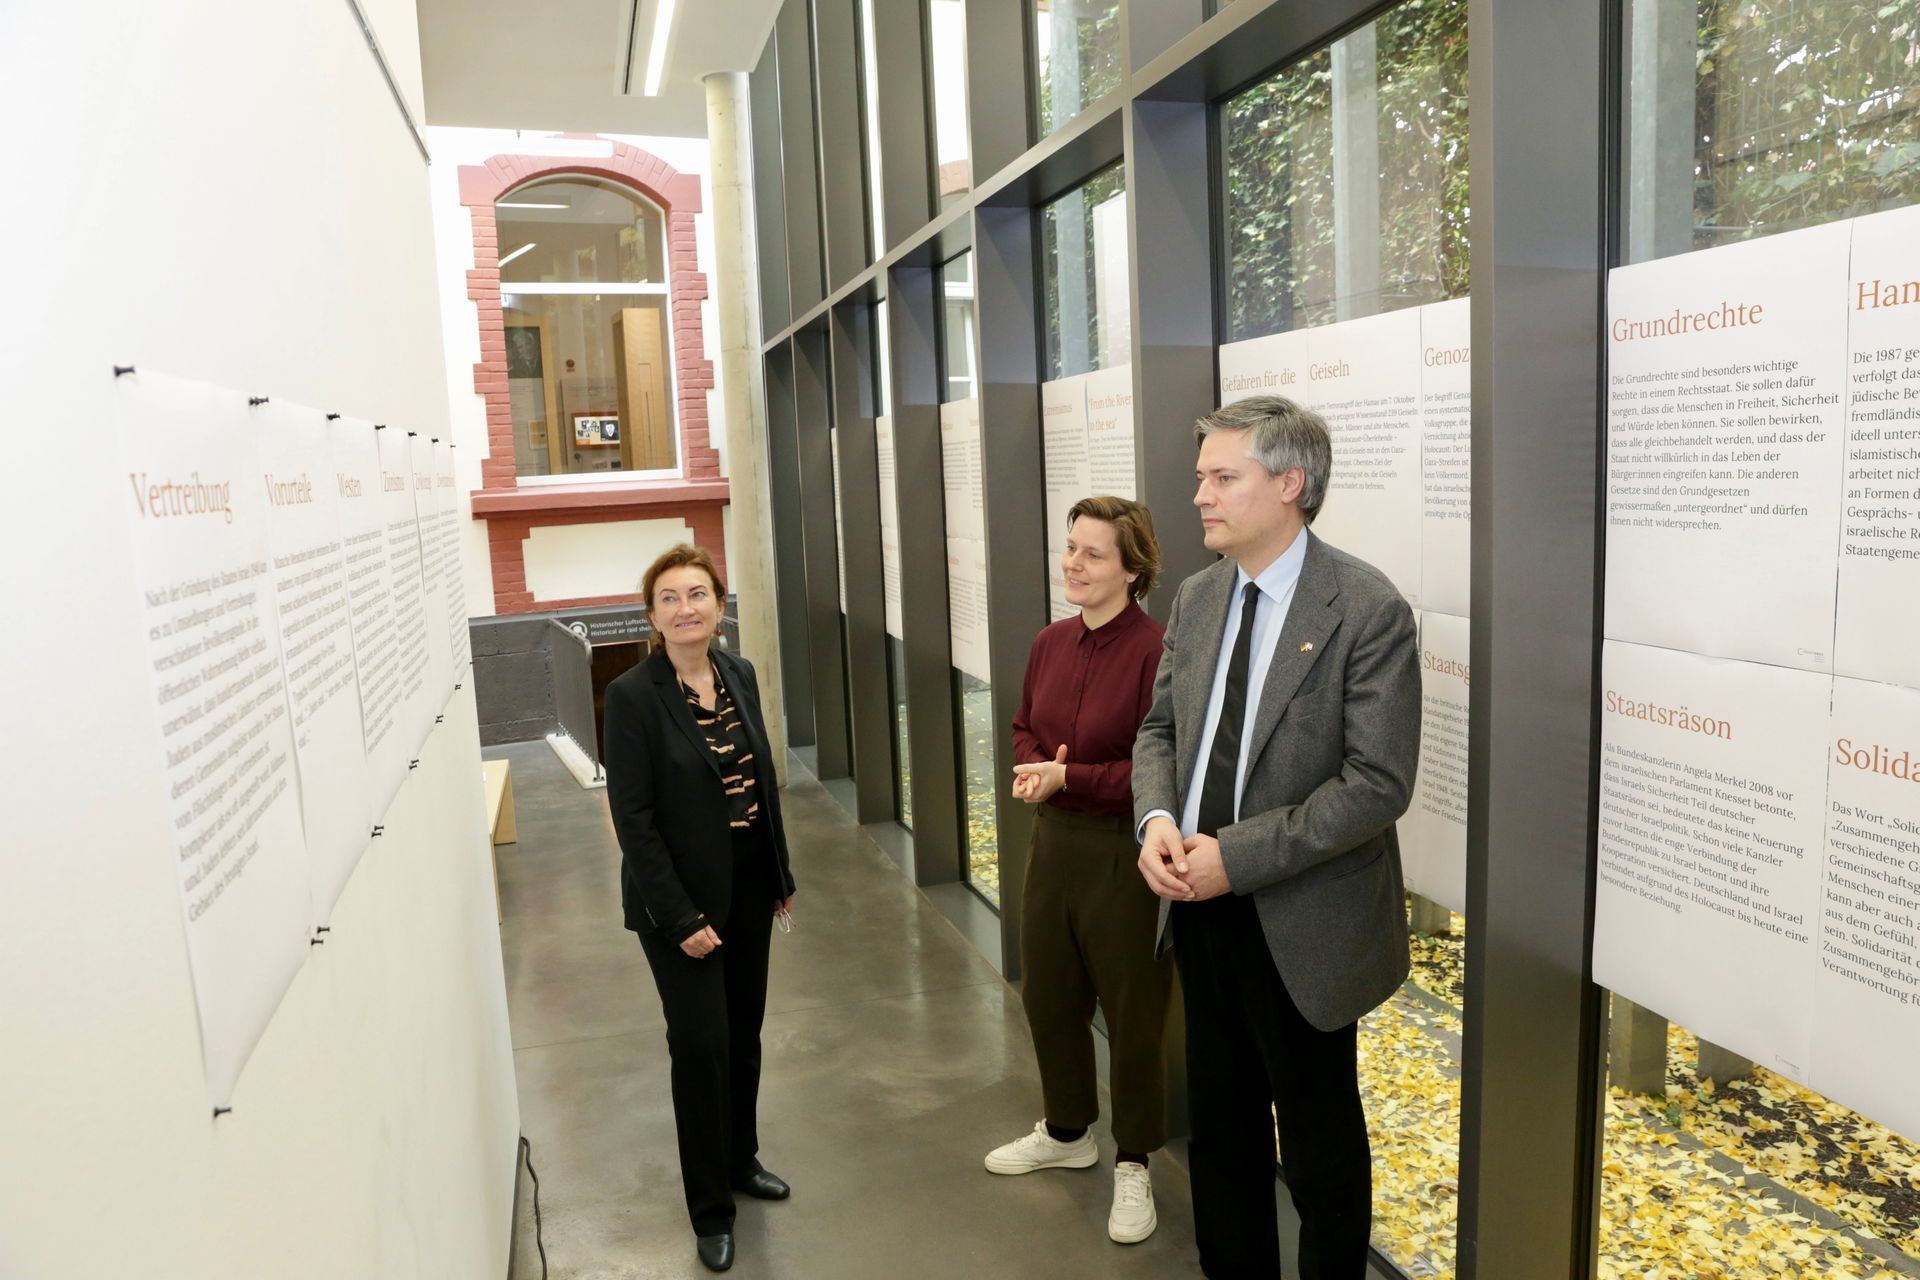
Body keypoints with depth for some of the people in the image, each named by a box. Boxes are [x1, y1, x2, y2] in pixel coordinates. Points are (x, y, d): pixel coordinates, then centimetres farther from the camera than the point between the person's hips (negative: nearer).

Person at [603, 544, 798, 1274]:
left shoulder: (740, 675, 1)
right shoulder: (632, 696, -16)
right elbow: (633, 818, -17)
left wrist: (781, 874, 11)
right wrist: (680, 917, -18)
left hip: (748, 889, 6)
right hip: (681, 898, -5)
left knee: (744, 1035, 18)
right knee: (700, 1045, 3)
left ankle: (741, 1160, 40)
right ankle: (710, 1208, 22)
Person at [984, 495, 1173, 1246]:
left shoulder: (1155, 652, -20)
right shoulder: (1051, 643, 3)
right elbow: (1024, 727, 14)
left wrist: (1070, 777, -24)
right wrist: (1033, 768, -7)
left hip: (1125, 853, -8)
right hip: (1053, 840, 8)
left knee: (1131, 1012, 10)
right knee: (1047, 994, 21)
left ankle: (1134, 1165, 32)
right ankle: (1066, 1133, 45)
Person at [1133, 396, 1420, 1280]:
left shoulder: (1367, 610, -17)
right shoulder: (1197, 599, 4)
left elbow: (1378, 783, -20)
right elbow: (1160, 727, 10)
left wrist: (1236, 855, -22)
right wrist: (1158, 819, -10)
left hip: (1298, 924, -6)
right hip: (1200, 909, 6)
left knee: (1320, 1141, 14)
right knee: (1220, 1123, 21)